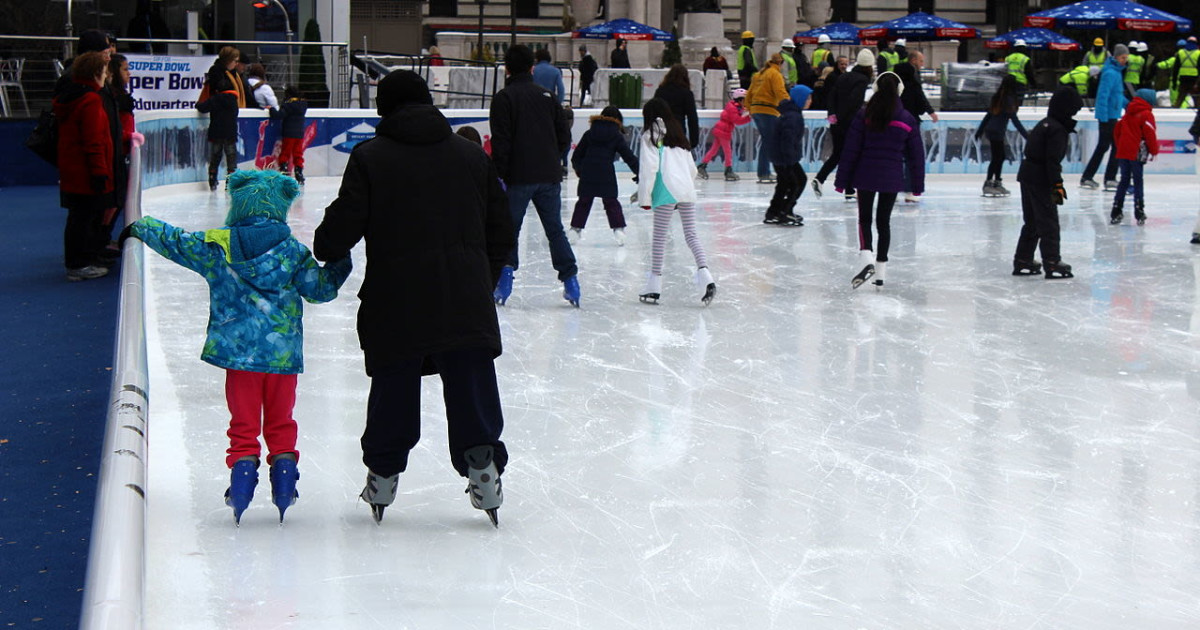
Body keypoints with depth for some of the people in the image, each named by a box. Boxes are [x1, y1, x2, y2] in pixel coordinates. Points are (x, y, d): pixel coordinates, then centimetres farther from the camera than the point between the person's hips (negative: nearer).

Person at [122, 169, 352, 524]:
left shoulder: (215, 246, -1)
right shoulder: (293, 251, -3)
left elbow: (174, 241, 11)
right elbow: (320, 289, 1)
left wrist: (139, 228, 27)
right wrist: (338, 266, 16)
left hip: (238, 352, -1)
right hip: (283, 354, 1)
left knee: (244, 424, 11)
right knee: (280, 423, 14)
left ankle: (243, 469, 4)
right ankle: (284, 485, 13)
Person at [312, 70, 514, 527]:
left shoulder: (369, 157, -1)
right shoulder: (472, 155, 10)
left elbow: (344, 224, -6)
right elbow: (501, 233, 13)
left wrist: (324, 251, 16)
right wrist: (484, 280, 25)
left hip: (395, 304, -1)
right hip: (465, 302, 1)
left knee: (393, 389, 11)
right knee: (471, 388, 7)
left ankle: (383, 476, 20)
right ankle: (482, 465, 3)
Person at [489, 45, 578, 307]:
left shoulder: (504, 98, -5)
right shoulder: (547, 96, 9)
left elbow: (501, 141, -10)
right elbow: (565, 137, 10)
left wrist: (499, 175, -7)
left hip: (518, 177, -4)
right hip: (549, 176, 4)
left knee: (509, 229, 6)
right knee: (555, 229, 9)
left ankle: (505, 275, -3)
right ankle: (570, 279, 5)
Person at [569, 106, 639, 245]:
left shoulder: (589, 134, 12)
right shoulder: (617, 136, 4)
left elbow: (577, 155, 13)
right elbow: (629, 157, 3)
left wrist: (578, 169, 29)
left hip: (587, 174, 2)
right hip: (606, 174, -2)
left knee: (584, 202, 12)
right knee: (611, 202, 8)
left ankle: (576, 228, 8)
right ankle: (618, 228, -1)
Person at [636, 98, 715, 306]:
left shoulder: (650, 136, 2)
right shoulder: (678, 135, 21)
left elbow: (649, 168, -6)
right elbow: (692, 168, 20)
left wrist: (644, 196, -2)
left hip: (666, 192, -6)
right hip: (687, 191, 6)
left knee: (659, 236, 1)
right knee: (691, 234, 6)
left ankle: (654, 284, 5)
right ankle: (705, 274, -12)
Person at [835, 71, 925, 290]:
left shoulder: (864, 115, -6)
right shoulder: (907, 119, 0)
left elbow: (851, 150, -6)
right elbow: (916, 154, 5)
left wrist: (842, 180, 0)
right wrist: (917, 184, 13)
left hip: (865, 176, -2)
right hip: (892, 179, 2)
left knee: (864, 219, 8)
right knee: (884, 221, 12)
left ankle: (867, 260, -16)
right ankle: (881, 272, 16)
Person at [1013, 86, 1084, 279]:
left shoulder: (1044, 124, 14)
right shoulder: (1057, 129, -16)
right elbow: (1053, 160, -22)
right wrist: (1057, 185, -22)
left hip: (1027, 175, 10)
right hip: (1040, 180, -10)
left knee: (1032, 220, 17)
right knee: (1048, 221, -5)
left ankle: (1022, 260, 22)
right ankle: (1052, 263, -5)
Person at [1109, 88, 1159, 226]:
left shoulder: (1127, 114, 14)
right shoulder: (1146, 114, -7)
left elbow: (1117, 131, 18)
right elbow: (1150, 134, -13)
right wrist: (1154, 151, -2)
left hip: (1122, 152, 6)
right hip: (1137, 153, -6)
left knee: (1124, 180, 13)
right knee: (1138, 182, -1)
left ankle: (1116, 212, 11)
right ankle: (1139, 213, -3)